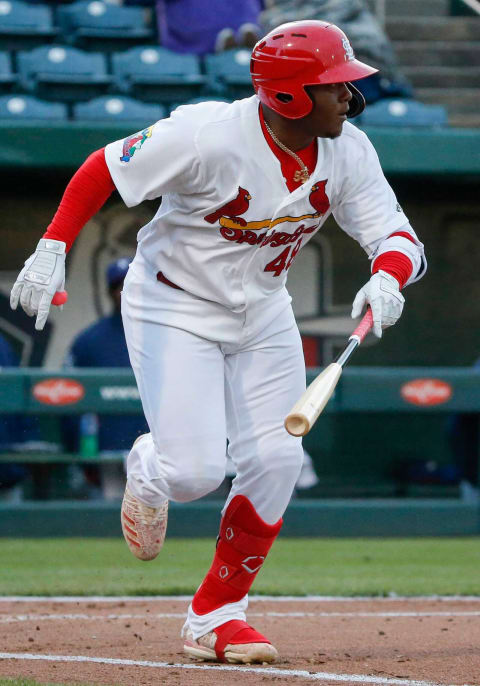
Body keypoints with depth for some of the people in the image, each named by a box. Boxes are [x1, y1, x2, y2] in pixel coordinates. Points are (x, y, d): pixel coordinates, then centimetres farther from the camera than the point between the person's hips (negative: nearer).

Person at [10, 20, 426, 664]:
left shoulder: (348, 151, -12)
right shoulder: (209, 136, -29)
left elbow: (398, 237, -15)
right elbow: (104, 168, -18)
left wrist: (386, 279, -38)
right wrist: (52, 250, -25)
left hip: (262, 314, 5)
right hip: (173, 309, -5)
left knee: (276, 460, -7)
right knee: (195, 471, -16)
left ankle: (216, 617, 9)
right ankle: (146, 468, 25)